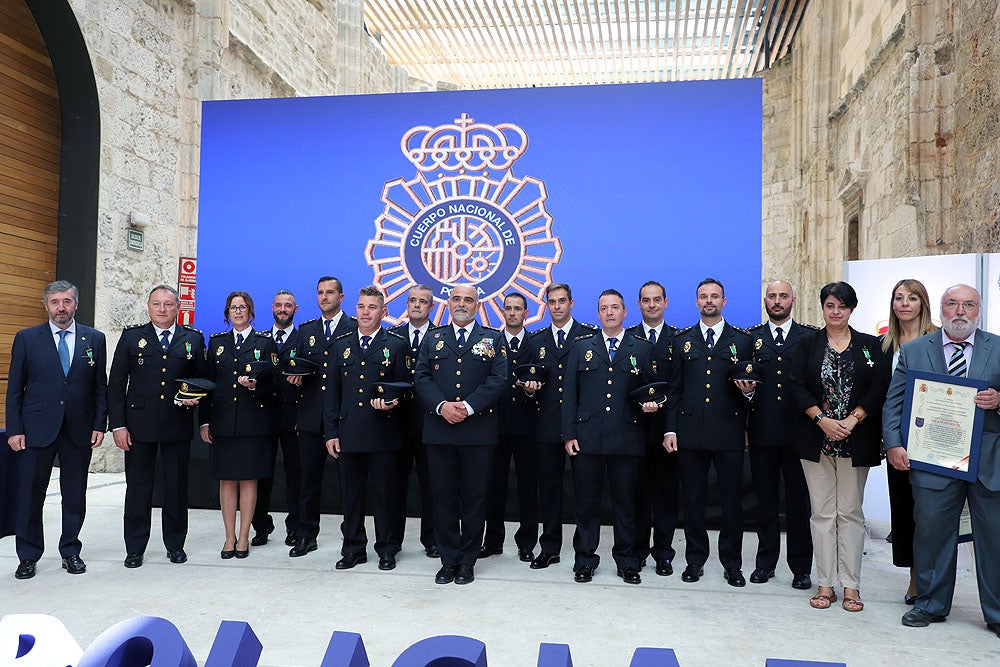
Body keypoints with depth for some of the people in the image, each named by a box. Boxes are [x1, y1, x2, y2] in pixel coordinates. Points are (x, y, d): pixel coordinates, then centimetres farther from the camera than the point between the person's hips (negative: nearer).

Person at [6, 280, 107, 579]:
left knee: (75, 496, 9)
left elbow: (100, 386, 7)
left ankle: (70, 551, 23)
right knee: (31, 496, 5)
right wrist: (14, 429, -4)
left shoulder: (94, 339, 6)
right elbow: (14, 388, 3)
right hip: (37, 429, -1)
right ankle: (28, 556, 19)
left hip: (79, 430, 1)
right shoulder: (26, 338, 3)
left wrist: (99, 425, 0)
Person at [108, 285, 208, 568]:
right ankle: (135, 549, 18)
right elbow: (116, 384, 2)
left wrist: (196, 397, -9)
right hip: (140, 425, 0)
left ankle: (175, 544, 23)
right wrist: (117, 425, -4)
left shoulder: (193, 339, 7)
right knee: (138, 488, 6)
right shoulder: (131, 337, 4)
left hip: (178, 426, 1)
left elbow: (203, 379, 13)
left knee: (177, 487, 8)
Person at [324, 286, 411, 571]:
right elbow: (332, 393, 11)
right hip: (348, 433, 3)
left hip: (384, 433, -3)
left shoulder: (397, 345, 2)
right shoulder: (341, 345, 12)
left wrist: (392, 402, -18)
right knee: (350, 493, 9)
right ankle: (354, 549, 22)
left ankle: (387, 549, 18)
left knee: (385, 493, 5)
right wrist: (331, 432, 5)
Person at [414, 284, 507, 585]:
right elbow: (421, 378, 4)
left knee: (474, 498, 4)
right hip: (439, 430, 2)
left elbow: (498, 379, -3)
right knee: (443, 497, 5)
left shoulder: (493, 339, 8)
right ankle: (449, 559, 16)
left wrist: (468, 407, -15)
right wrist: (442, 406, -13)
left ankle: (468, 561, 15)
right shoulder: (432, 339, 14)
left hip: (478, 430, -1)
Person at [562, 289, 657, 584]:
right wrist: (569, 434, 0)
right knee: (586, 501, 5)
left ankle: (627, 561, 19)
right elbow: (569, 394, 7)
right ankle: (585, 559, 18)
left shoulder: (642, 348, 10)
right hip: (587, 438, 0)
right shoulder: (581, 347, 10)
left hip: (626, 438, 0)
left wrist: (651, 403, -10)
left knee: (625, 502, 6)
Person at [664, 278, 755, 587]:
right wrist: (670, 429, 2)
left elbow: (751, 384, 11)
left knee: (732, 500, 4)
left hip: (729, 433, -1)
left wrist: (748, 391, -13)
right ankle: (695, 560, 19)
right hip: (690, 432, 1)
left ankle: (732, 563, 17)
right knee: (693, 500, 7)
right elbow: (674, 389, 9)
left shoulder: (741, 340, 9)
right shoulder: (682, 340, 11)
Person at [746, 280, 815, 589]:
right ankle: (765, 562, 21)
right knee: (765, 499, 9)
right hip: (762, 432, 1)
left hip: (798, 431, -1)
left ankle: (801, 567, 15)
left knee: (799, 500, 4)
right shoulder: (751, 337, 10)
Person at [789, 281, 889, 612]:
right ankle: (825, 584, 10)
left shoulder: (870, 345, 6)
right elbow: (798, 386, -2)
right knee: (822, 512, 3)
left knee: (850, 512, 3)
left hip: (856, 439, 0)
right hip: (815, 439, 0)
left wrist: (851, 420, -13)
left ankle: (851, 585, 10)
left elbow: (878, 390, -2)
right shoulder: (807, 343, 5)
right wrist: (823, 420, -13)